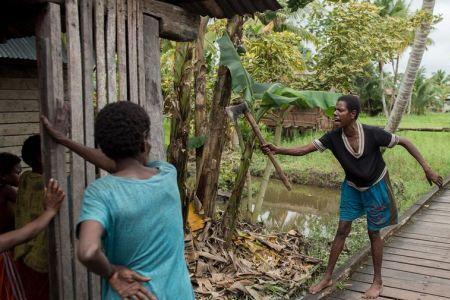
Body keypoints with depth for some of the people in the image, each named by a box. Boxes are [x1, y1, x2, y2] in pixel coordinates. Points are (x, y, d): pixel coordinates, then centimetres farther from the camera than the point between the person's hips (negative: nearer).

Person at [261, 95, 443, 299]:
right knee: (341, 231, 6)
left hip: (375, 187, -3)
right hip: (352, 188, 3)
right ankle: (327, 278, 18)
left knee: (373, 233, 6)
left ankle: (377, 281, 25)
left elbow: (404, 142, -16)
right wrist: (277, 150, -36)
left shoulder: (372, 134, -28)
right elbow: (304, 150, -21)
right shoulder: (334, 137, -19)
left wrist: (427, 168, -17)